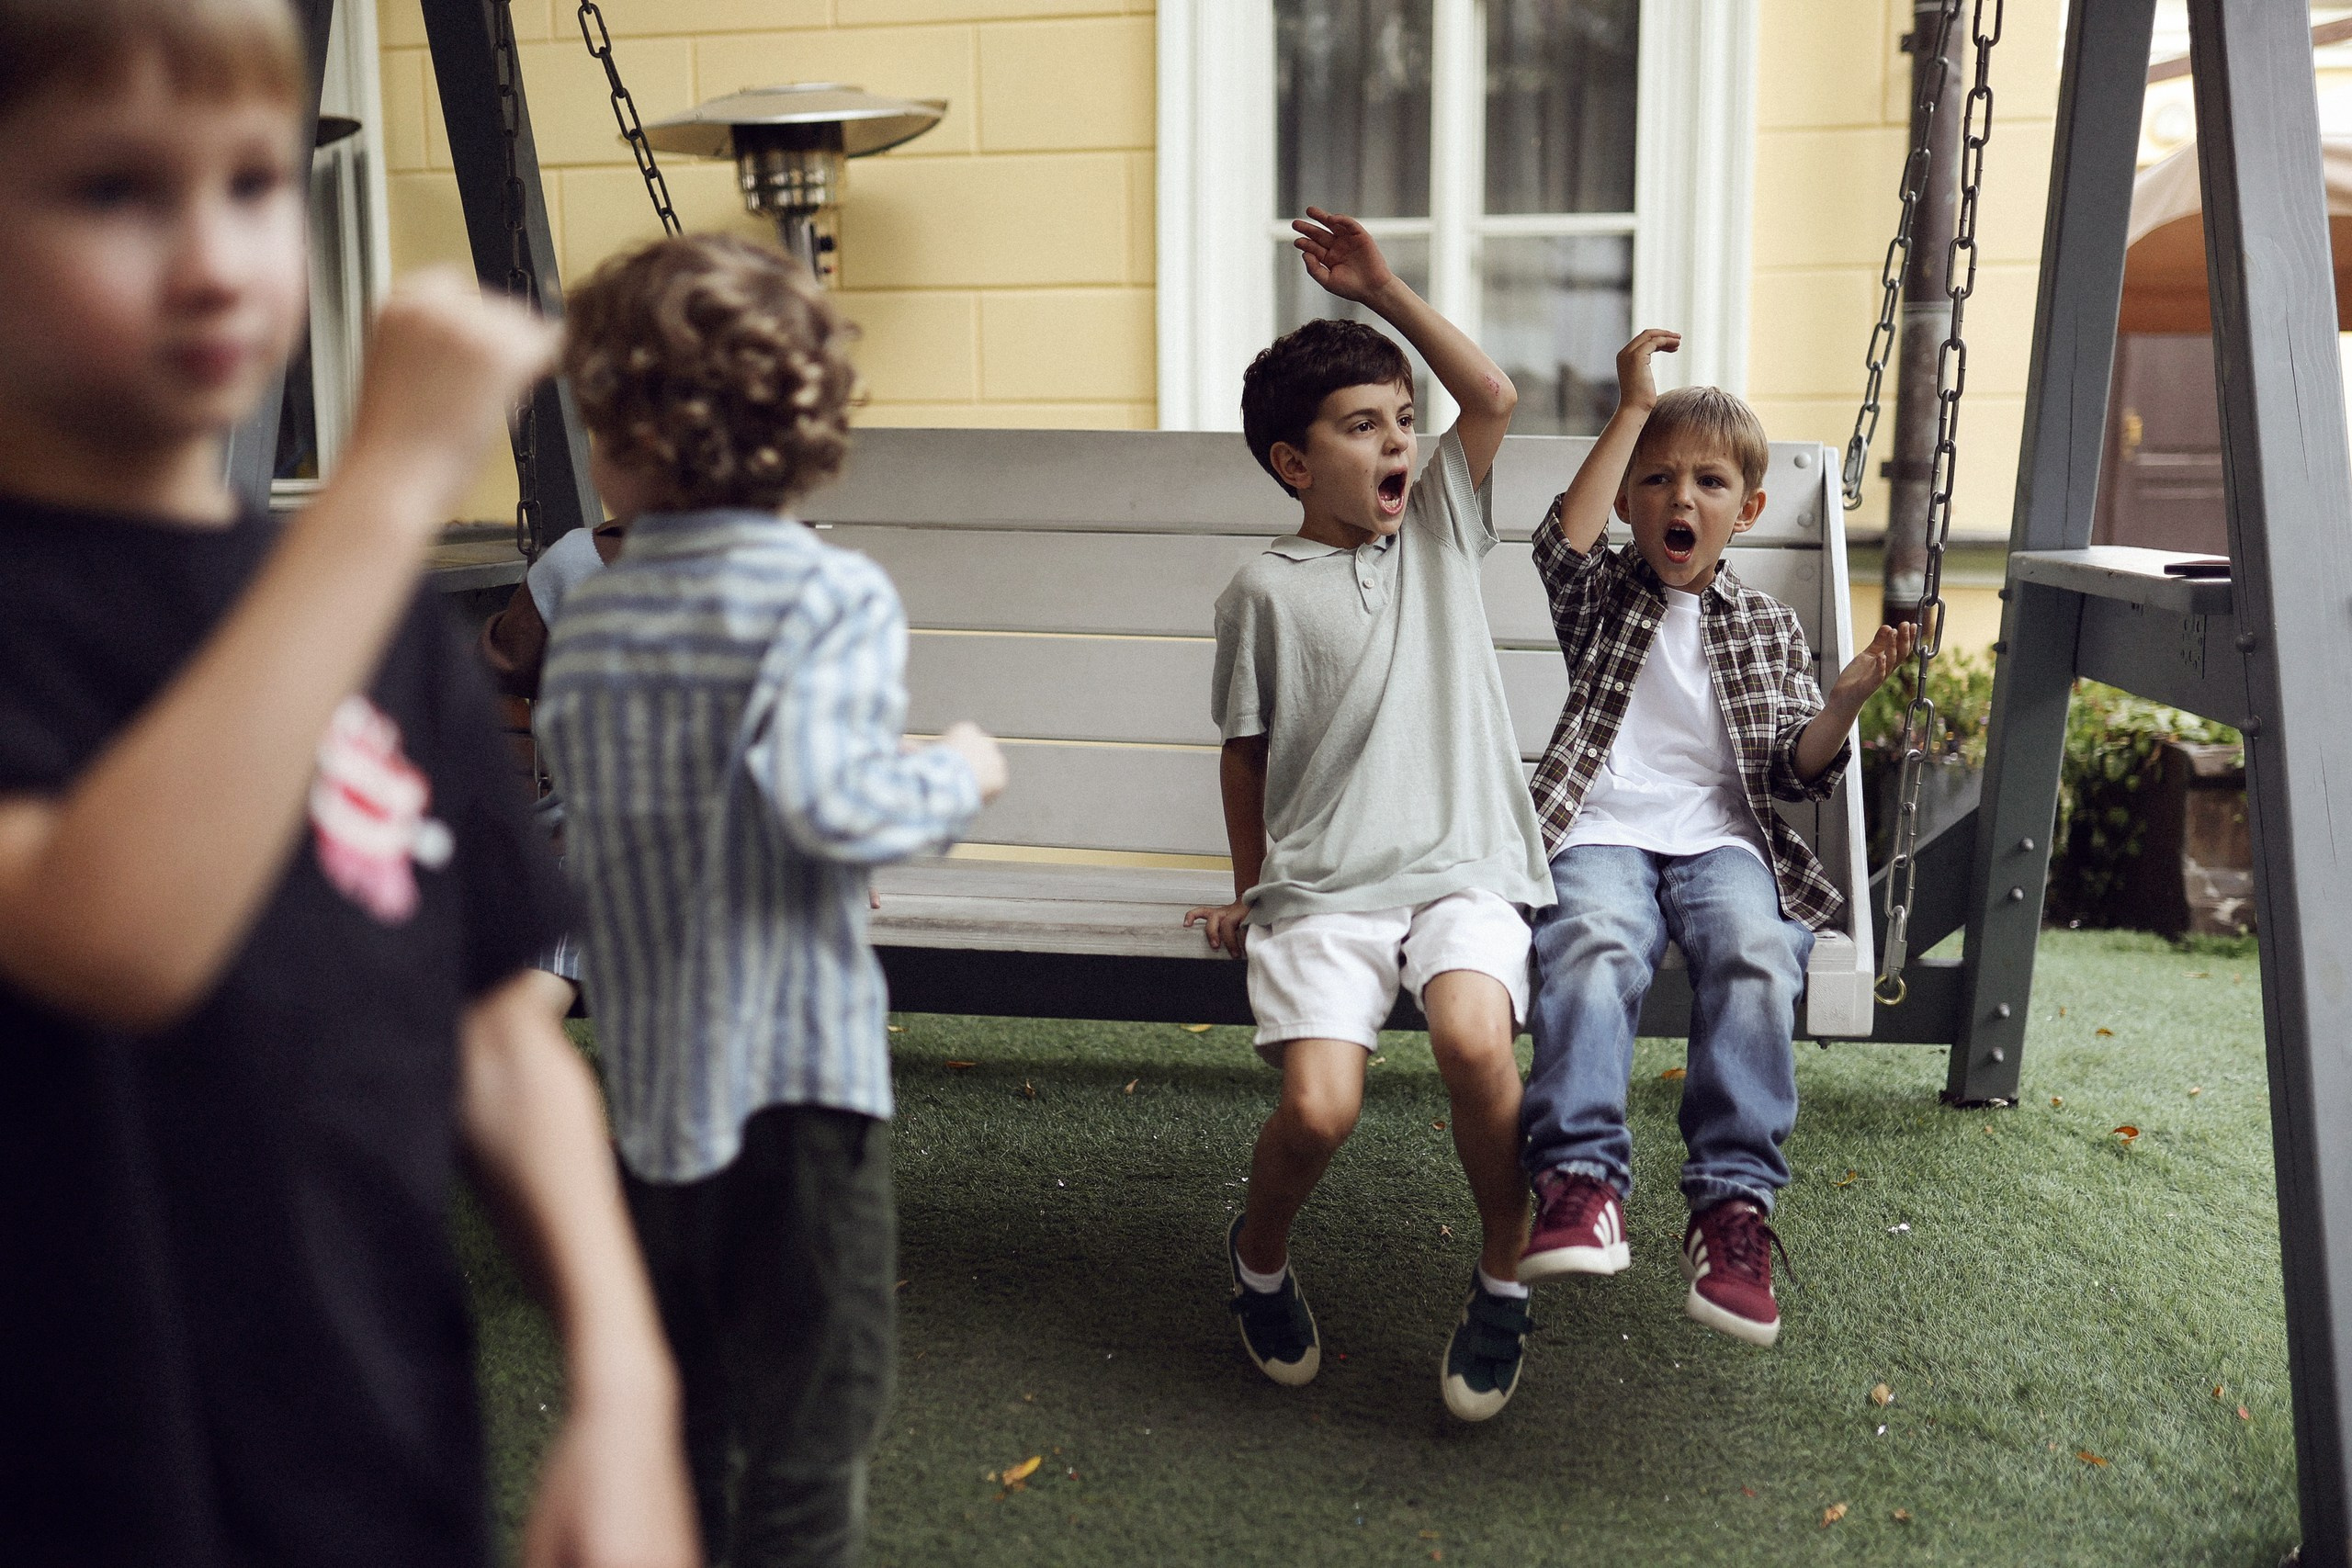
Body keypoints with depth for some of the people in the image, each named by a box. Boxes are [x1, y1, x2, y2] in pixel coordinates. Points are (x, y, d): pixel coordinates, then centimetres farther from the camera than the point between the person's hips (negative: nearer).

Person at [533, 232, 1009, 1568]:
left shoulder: (586, 623, 5)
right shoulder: (833, 593, -12)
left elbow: (579, 847, 9)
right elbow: (828, 800, -26)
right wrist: (958, 777, -9)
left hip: (647, 1073, 6)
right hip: (797, 1070, -6)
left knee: (671, 1416, 20)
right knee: (812, 1421, 5)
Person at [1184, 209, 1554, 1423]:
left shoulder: (1441, 532, 15)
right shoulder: (1266, 590, 4)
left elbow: (1492, 397, 7)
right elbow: (1246, 750, 12)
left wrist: (1382, 290, 6)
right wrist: (1250, 896, 17)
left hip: (1462, 869, 2)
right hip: (1319, 887, -2)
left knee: (1474, 1037, -31)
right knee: (1318, 1106, -23)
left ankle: (1504, 1276, -6)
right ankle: (1260, 1253, 13)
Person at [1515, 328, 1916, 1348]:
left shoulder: (1768, 628, 21)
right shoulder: (1604, 598, 17)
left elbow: (1792, 773, 12)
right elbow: (1563, 541, -8)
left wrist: (1847, 700, -8)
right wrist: (1634, 408, -5)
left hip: (1721, 837, 1)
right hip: (1603, 831, -1)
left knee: (1757, 954, -33)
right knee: (1591, 941, -36)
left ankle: (1734, 1202, -33)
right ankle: (1580, 1180, -40)